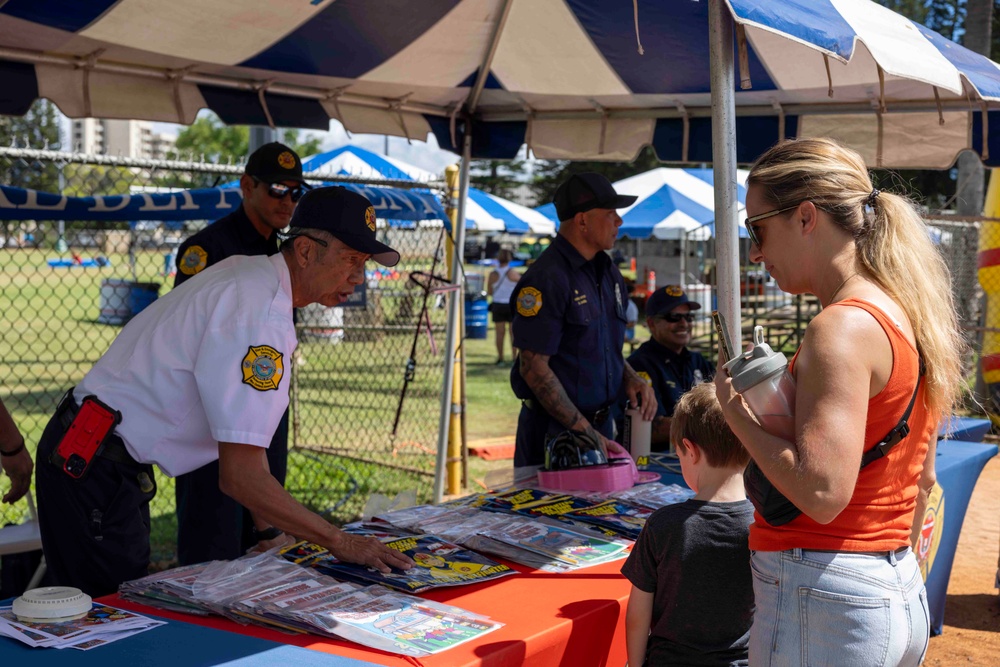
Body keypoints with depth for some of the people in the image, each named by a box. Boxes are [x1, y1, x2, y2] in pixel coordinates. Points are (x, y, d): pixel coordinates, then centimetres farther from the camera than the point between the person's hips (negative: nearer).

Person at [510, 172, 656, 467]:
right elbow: (534, 368, -19)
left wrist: (630, 378, 0)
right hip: (553, 430, -8)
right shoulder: (546, 279, -17)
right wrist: (584, 431, -19)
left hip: (600, 424, 8)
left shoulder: (608, 272, 11)